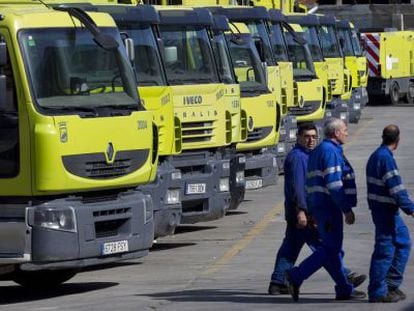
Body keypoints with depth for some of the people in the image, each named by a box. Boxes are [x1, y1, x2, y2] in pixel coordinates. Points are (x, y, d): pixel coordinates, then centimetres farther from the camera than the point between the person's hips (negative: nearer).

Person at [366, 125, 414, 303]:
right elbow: (396, 188, -22)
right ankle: (378, 293, 0)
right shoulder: (385, 158, -19)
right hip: (386, 210, -10)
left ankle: (391, 285, 17)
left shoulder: (376, 156, 13)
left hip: (381, 209, 10)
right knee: (385, 250, -4)